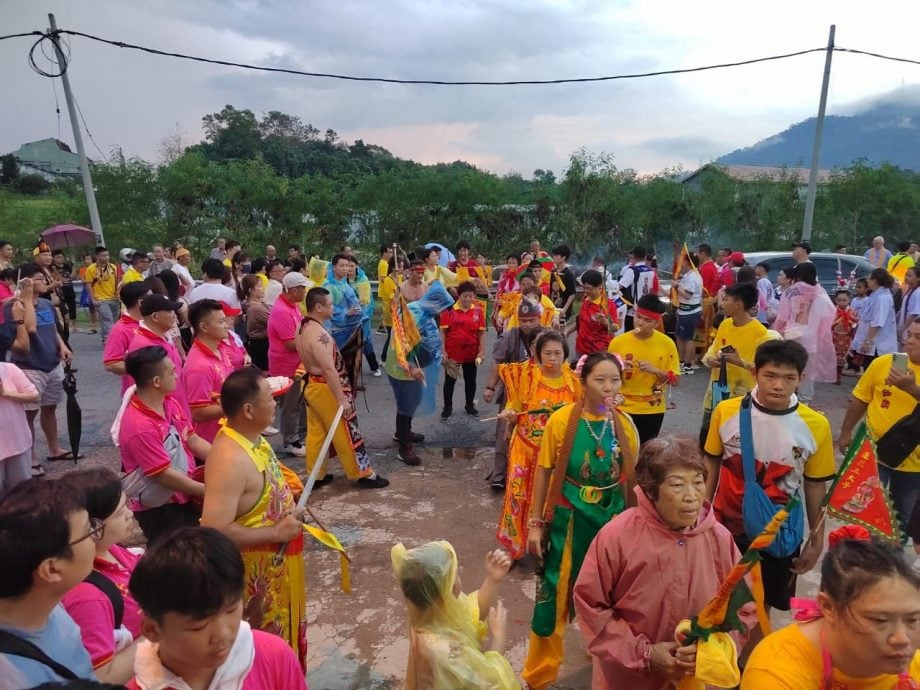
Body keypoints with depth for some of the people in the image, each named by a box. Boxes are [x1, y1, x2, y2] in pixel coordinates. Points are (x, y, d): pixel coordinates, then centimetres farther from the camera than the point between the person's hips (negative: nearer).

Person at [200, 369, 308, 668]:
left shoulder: (251, 437, -3)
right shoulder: (230, 459, -32)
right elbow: (215, 531, -34)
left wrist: (288, 499, 1)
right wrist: (276, 532, -25)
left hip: (274, 563, 9)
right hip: (255, 572, -9)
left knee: (280, 636, 29)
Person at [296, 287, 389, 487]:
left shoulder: (302, 327, 5)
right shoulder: (318, 333, -27)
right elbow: (329, 369, -29)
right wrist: (341, 399, -26)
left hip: (312, 386, 10)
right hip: (325, 389, -10)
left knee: (316, 432, 16)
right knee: (346, 434, 2)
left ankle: (316, 475, 25)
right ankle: (362, 474, 14)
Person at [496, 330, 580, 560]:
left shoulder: (573, 381, -4)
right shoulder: (526, 376, -8)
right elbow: (513, 411, -2)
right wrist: (508, 416, -24)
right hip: (526, 448, -1)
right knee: (521, 494, 5)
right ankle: (514, 543, 26)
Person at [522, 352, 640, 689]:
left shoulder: (625, 424, -5)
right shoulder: (561, 420, -15)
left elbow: (632, 476, 5)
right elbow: (543, 471, -8)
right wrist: (536, 523, -6)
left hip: (612, 519, 3)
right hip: (567, 520, -3)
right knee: (555, 593, 7)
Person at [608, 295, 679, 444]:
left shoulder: (667, 343, -6)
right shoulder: (618, 342, -8)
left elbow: (675, 379, -2)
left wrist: (655, 371, -19)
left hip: (653, 411, 1)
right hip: (623, 409, -1)